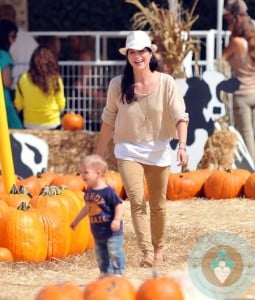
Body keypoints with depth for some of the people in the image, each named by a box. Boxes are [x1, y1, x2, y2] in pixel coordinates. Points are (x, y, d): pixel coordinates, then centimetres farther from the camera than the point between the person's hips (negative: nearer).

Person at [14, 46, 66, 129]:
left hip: (30, 126, 2)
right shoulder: (55, 79, -14)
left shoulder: (24, 79, -10)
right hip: (52, 125, -1)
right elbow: (61, 105, -5)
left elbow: (18, 105, -1)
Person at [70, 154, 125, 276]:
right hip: (98, 232, 8)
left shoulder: (108, 192, -18)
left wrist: (117, 220, -30)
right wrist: (76, 220, 28)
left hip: (112, 231, -8)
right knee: (101, 256, 15)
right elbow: (87, 207, 20)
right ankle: (105, 275, 25)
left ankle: (118, 273, 1)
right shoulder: (89, 192, 6)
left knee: (114, 253, -7)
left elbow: (118, 205, -16)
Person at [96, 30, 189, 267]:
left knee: (158, 205, 11)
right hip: (128, 151, 0)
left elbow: (180, 116, -14)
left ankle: (159, 248, 30)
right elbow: (108, 121, 5)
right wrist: (98, 155, 8)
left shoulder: (166, 83, -8)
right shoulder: (117, 85, -4)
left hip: (158, 150, 0)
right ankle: (147, 252, -20)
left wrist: (182, 145, -29)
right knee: (137, 201, -17)